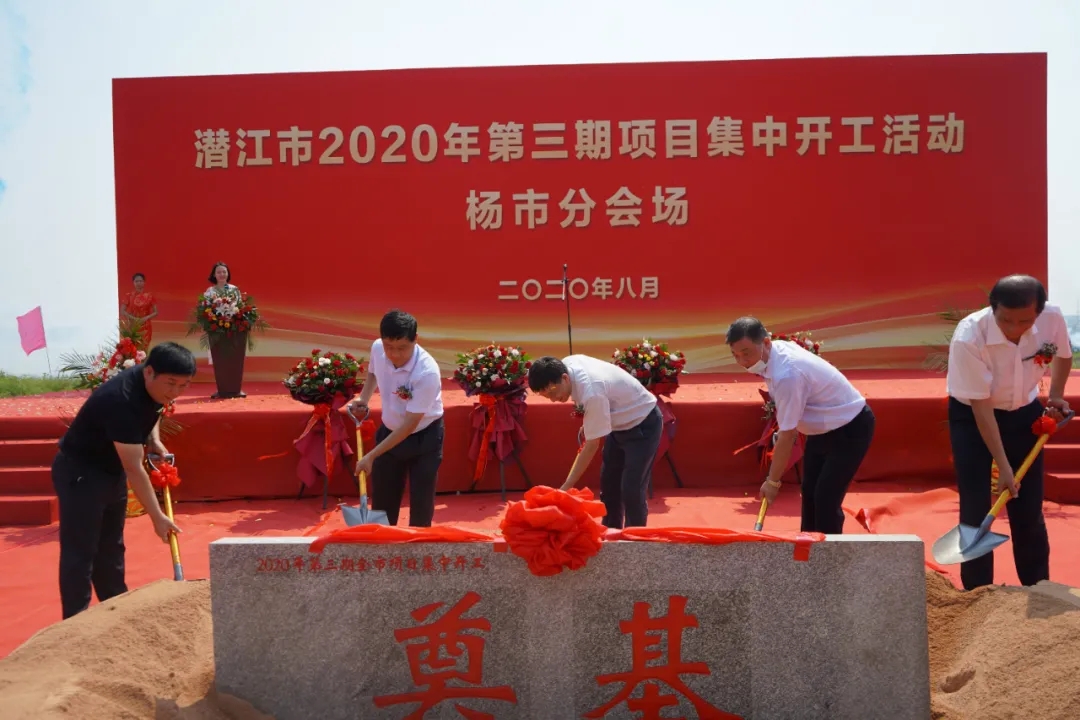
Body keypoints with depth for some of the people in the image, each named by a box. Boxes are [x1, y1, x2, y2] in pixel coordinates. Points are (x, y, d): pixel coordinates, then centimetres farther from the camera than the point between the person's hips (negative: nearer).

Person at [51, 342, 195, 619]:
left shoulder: (155, 386, -10)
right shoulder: (121, 400, -36)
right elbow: (134, 469, -33)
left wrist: (155, 441, -4)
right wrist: (157, 517, -31)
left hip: (112, 470, 9)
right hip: (79, 473, -9)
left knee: (110, 547, 17)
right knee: (80, 551, -6)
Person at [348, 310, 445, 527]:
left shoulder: (427, 372, -33)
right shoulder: (377, 348, -16)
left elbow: (409, 425, -29)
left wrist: (371, 456, -29)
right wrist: (364, 398, -6)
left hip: (424, 437, -5)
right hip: (389, 431, 5)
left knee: (421, 504, -1)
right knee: (381, 503, 11)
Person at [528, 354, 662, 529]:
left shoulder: (592, 393, -39)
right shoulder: (566, 364, -16)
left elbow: (592, 445, -33)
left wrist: (566, 487, -32)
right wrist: (588, 424, 6)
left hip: (643, 424, -9)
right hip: (620, 423, 9)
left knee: (632, 491, -13)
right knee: (609, 486, 13)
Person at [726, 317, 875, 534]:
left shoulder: (786, 374, -36)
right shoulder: (779, 349, -9)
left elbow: (786, 436, -30)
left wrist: (772, 481, -21)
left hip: (850, 429, -10)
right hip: (823, 427, 10)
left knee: (826, 499, -13)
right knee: (809, 493, 13)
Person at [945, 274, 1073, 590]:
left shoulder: (1053, 318, -22)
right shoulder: (968, 337, -34)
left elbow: (1063, 355, 5)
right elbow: (981, 406, -27)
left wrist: (1056, 395, -6)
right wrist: (1003, 466, -25)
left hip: (1024, 412, 3)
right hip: (972, 416, -3)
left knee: (1029, 508, 7)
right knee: (975, 509, -5)